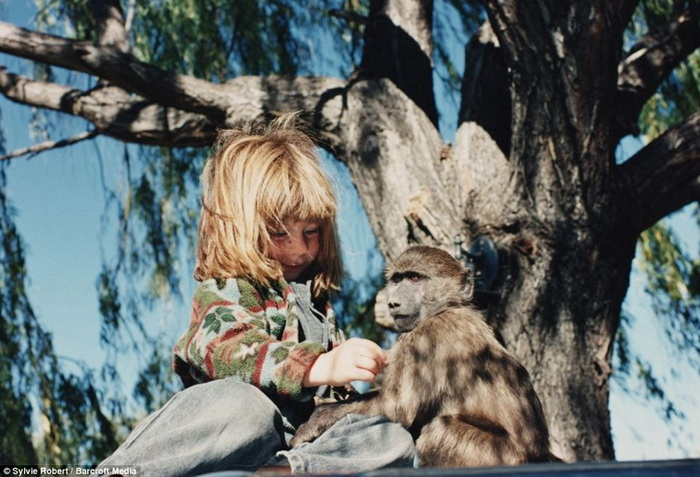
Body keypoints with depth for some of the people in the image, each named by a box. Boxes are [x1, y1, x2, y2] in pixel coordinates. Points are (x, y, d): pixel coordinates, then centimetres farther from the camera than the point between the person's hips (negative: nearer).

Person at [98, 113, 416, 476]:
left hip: (295, 445, 7)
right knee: (244, 405, -40)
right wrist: (320, 366, -39)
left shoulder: (315, 296, 25)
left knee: (395, 442, -19)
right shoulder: (224, 291, 0)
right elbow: (229, 349, -25)